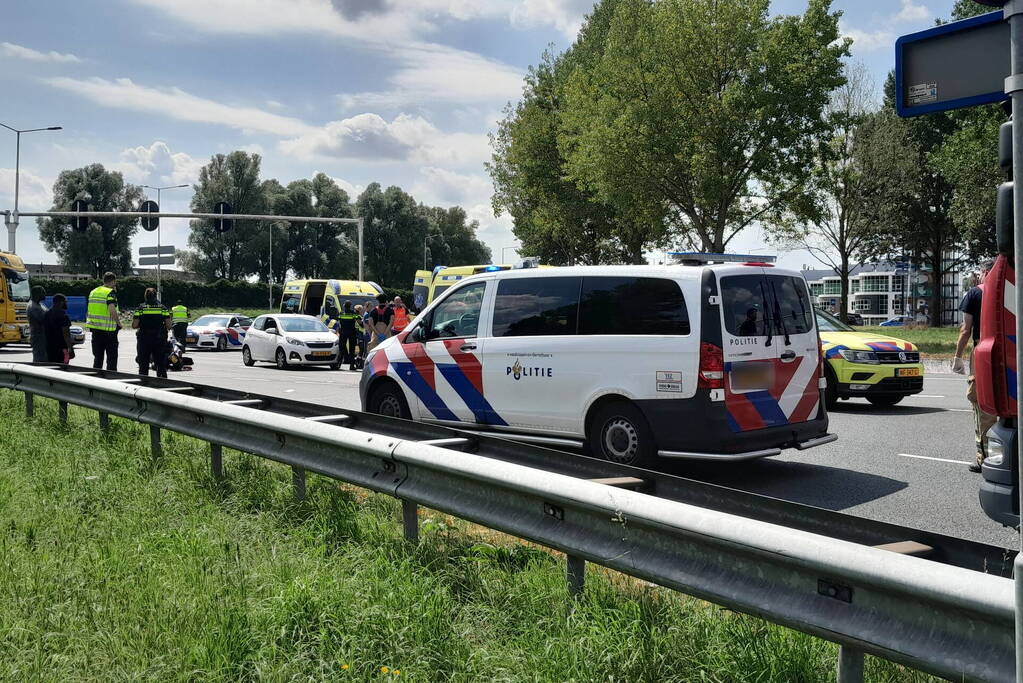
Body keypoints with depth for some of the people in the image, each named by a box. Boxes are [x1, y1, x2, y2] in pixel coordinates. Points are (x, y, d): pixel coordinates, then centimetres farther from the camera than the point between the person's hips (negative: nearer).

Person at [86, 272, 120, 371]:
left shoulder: (93, 292, 14)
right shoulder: (110, 293, -10)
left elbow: (89, 311, 18)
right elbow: (112, 310, -23)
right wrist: (118, 323, -11)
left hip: (95, 329, 7)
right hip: (109, 329, -7)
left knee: (98, 357, 13)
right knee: (112, 358, 1)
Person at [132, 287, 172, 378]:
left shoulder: (140, 309, -2)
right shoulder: (163, 308, 0)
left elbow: (134, 326, -5)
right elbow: (169, 326, -4)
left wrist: (141, 326, 14)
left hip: (144, 340, 0)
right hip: (160, 340, 1)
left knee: (143, 365, 7)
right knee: (161, 364, 7)